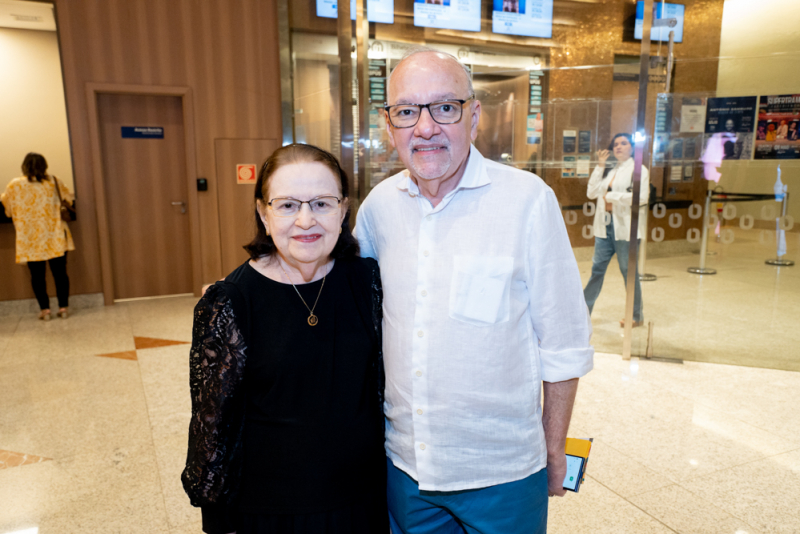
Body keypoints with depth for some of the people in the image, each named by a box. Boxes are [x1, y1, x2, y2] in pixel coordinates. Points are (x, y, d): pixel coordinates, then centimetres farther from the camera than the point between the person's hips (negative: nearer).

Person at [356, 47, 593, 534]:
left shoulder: (529, 199, -15)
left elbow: (564, 344, -8)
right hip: (403, 464, 4)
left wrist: (555, 451, -2)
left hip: (503, 474, -3)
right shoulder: (378, 205, -4)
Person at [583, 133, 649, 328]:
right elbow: (591, 193, 4)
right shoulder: (609, 170, 15)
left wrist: (612, 195, -12)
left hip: (626, 227, -5)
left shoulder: (639, 170, -3)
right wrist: (600, 166, 1)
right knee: (597, 268, 10)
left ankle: (637, 316, 17)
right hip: (605, 224, 6)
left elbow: (641, 197, -16)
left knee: (629, 271, 3)